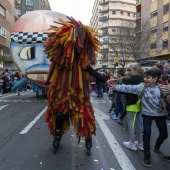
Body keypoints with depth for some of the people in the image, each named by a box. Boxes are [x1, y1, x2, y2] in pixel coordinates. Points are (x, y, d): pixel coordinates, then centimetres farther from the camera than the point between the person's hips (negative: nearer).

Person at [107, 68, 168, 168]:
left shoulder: (161, 88, -11)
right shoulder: (142, 87, -16)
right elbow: (128, 88, -24)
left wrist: (164, 103, -18)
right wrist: (114, 86, -34)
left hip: (160, 114, 2)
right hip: (147, 113, -2)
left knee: (164, 134, 11)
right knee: (147, 134, -3)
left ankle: (157, 144, 47)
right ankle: (147, 155, 17)